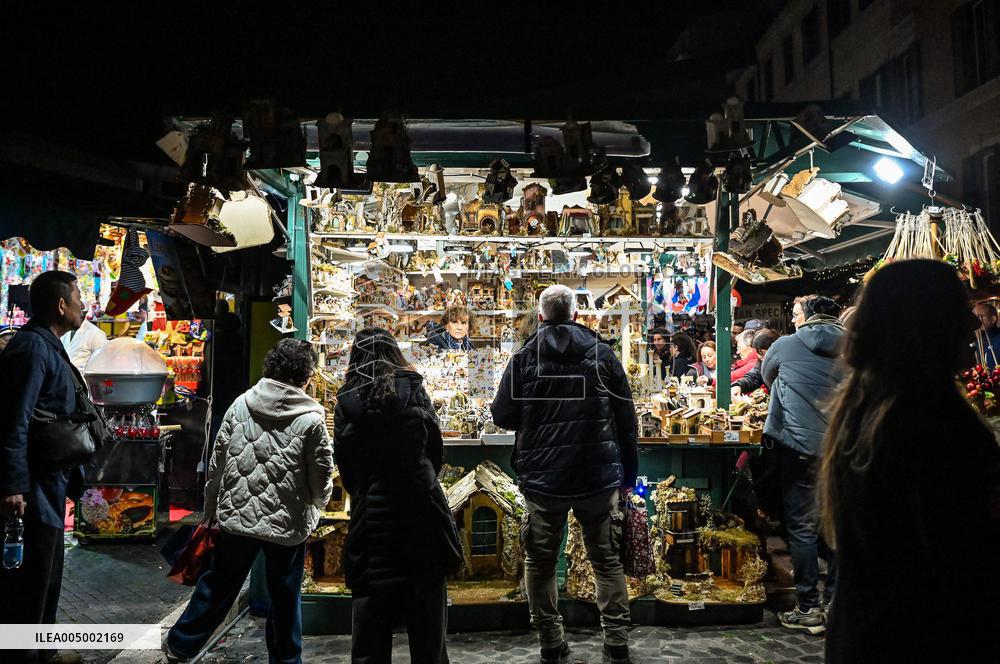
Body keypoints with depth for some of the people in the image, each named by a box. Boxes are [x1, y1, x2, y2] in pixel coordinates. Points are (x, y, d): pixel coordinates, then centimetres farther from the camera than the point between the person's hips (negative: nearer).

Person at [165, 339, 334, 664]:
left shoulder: (241, 404, -2)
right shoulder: (312, 419, -11)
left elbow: (217, 462, 3)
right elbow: (322, 479, -7)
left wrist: (211, 508, 15)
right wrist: (314, 505, 16)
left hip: (236, 516, 3)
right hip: (288, 523, -3)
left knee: (217, 586, 21)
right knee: (285, 598, 14)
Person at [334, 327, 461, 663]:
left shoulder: (346, 401, 0)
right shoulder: (413, 389, -1)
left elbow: (344, 464, 2)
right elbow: (436, 449, 5)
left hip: (370, 516, 1)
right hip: (420, 511, 0)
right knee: (427, 632, 10)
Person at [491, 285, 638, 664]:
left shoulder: (523, 359, -3)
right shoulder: (602, 355, 0)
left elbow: (502, 416, -1)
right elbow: (626, 418, 2)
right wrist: (629, 473, 10)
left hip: (542, 477, -1)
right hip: (599, 476, 1)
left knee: (541, 562, 13)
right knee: (606, 559, 13)